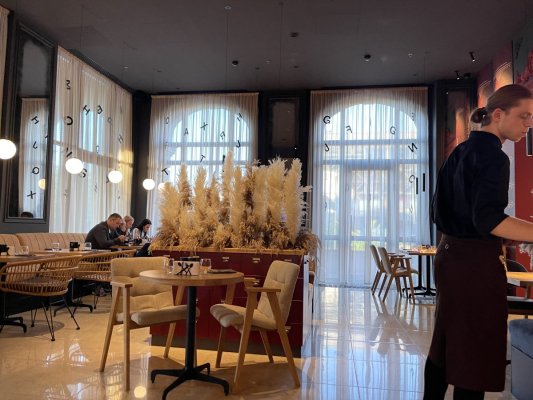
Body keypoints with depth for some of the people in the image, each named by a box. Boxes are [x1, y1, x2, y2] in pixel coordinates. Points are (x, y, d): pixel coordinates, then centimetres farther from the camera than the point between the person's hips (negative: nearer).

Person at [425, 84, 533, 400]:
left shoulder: (462, 151, 13)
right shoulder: (492, 155, -14)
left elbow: (442, 210, 18)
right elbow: (487, 218, -27)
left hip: (451, 254, 9)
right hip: (477, 262, -9)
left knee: (446, 344, 18)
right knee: (475, 351, 0)